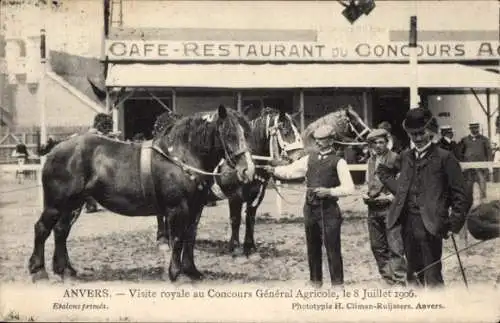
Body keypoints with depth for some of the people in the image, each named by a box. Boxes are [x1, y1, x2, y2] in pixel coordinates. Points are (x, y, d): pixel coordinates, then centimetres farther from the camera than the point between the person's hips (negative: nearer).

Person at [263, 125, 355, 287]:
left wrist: (329, 191, -20)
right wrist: (274, 170, -5)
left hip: (328, 210, -5)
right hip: (310, 208, 5)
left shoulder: (338, 162, -5)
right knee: (313, 248, 14)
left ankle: (337, 283, 8)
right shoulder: (310, 158, 10)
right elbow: (290, 171, 11)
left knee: (332, 249, -3)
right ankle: (315, 281, 27)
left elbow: (349, 188, -10)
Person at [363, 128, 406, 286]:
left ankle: (400, 281, -4)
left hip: (390, 207, -7)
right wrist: (367, 195, 8)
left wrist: (392, 196, -14)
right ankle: (387, 278, 22)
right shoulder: (371, 161, 14)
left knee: (395, 248, -8)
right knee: (377, 247, 11)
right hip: (373, 208, 7)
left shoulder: (395, 158, -6)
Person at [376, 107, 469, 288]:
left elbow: (460, 195, -5)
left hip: (430, 225, -6)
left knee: (432, 277, -4)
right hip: (408, 224, 6)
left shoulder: (444, 158, -4)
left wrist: (454, 223, -11)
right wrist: (384, 174, 12)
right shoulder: (406, 157, 14)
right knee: (413, 276, 16)